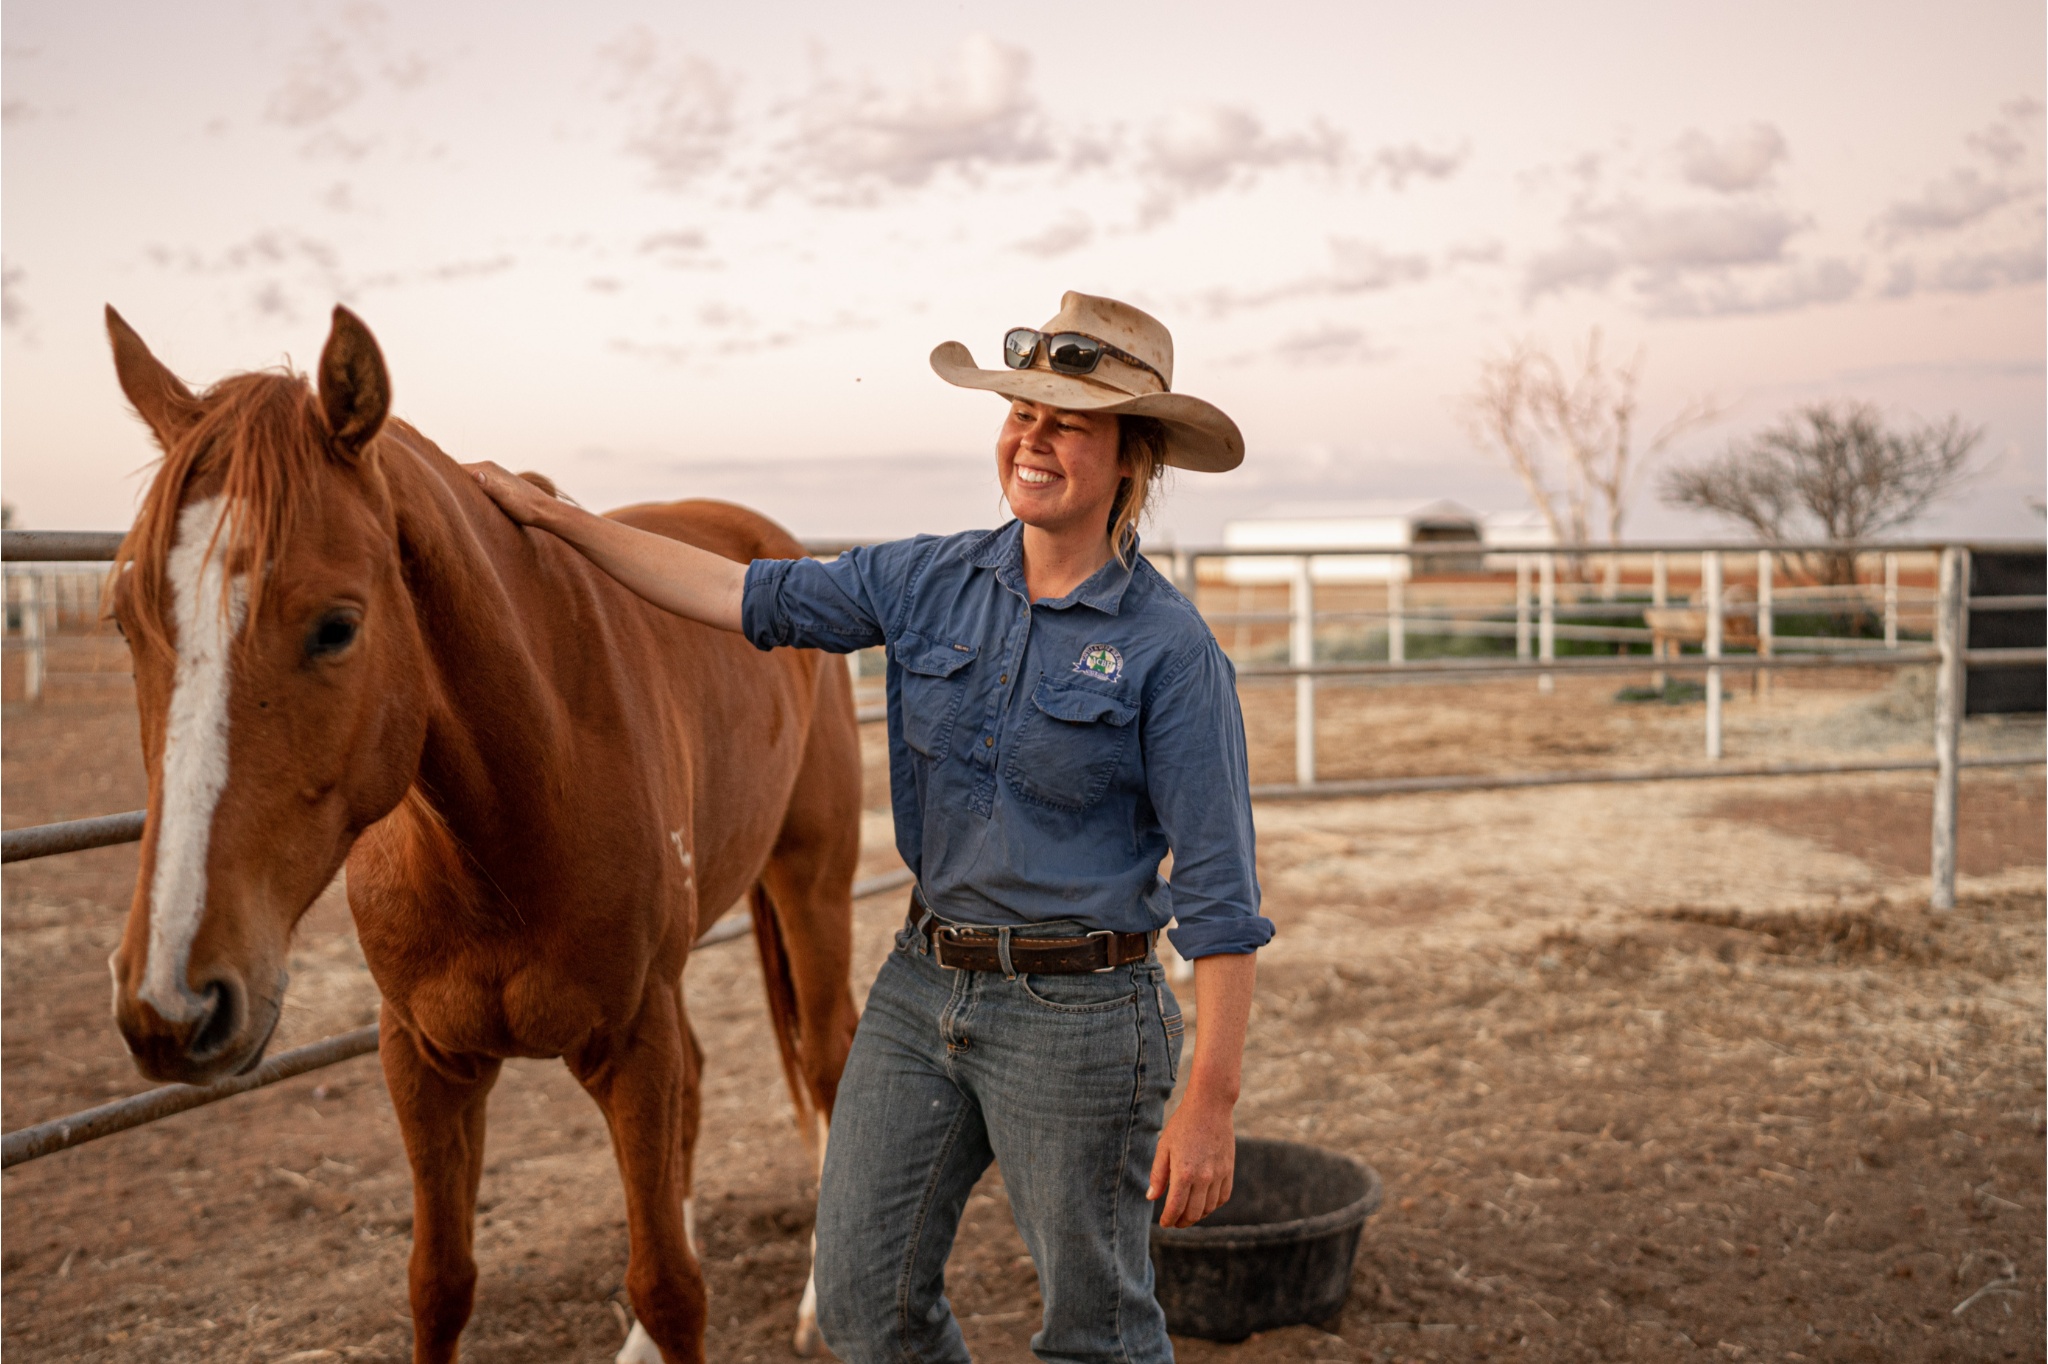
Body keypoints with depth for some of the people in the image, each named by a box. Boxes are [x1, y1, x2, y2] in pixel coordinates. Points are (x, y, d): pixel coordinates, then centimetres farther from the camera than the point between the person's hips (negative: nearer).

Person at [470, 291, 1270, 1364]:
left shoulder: (1169, 649, -14)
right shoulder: (931, 582, 2)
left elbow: (1218, 892, -14)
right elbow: (744, 596, 7)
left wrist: (1210, 1102, -17)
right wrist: (551, 517, 8)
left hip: (1076, 1013, -5)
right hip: (921, 986, 6)